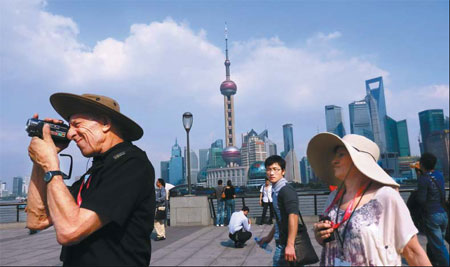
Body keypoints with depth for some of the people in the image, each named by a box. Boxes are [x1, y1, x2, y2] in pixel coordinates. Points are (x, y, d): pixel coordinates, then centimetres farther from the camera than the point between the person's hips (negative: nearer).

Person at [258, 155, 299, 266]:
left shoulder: (286, 190, -17)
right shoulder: (276, 191, 11)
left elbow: (293, 216, -26)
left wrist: (290, 245, -29)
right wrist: (269, 236, 26)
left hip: (285, 243, -9)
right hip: (281, 241, 9)